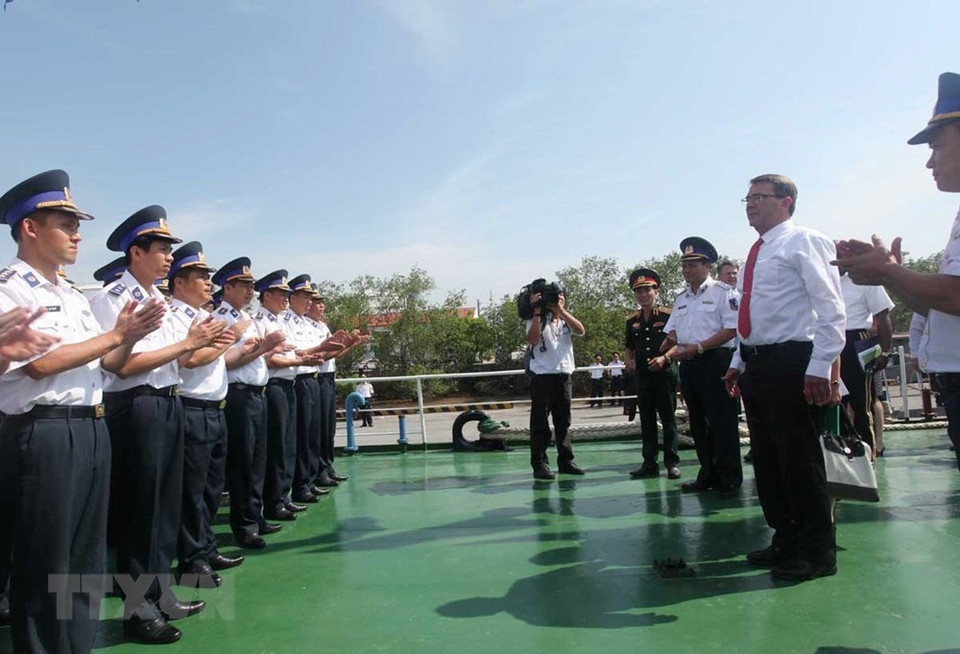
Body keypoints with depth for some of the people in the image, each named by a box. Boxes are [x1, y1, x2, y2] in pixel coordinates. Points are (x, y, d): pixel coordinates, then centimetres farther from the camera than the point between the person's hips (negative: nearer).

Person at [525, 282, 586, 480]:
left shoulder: (566, 320, 13)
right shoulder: (537, 319, 0)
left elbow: (581, 330, -7)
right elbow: (532, 339, -18)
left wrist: (561, 310, -12)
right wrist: (537, 311, -16)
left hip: (563, 375, 5)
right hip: (541, 376, -5)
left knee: (563, 422, 11)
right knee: (540, 423, -2)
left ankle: (565, 461, 19)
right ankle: (539, 465, 2)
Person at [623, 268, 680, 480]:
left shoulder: (668, 316, -4)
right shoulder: (632, 321, 10)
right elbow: (628, 347, 20)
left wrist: (664, 358, -19)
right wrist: (629, 361, 1)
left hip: (665, 373, -4)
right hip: (641, 375, 4)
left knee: (668, 419, 3)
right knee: (647, 421, 8)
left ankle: (672, 462, 11)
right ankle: (649, 463, 15)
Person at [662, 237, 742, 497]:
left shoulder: (722, 293, -4)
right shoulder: (681, 299, 17)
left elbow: (731, 329, -12)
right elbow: (673, 332, 18)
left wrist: (699, 347, -19)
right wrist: (671, 345, -5)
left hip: (715, 361, -7)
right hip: (688, 365, 7)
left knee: (722, 422, -4)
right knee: (698, 422, 12)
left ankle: (730, 480, 7)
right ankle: (708, 475, 22)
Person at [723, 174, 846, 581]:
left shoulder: (804, 242, -5)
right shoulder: (756, 254, 19)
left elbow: (831, 309, -13)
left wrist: (820, 367, -20)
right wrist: (740, 362, 19)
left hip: (791, 363, -8)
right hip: (756, 365, 9)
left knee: (799, 458, -3)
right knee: (767, 459, 13)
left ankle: (817, 551, 12)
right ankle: (786, 540, 26)